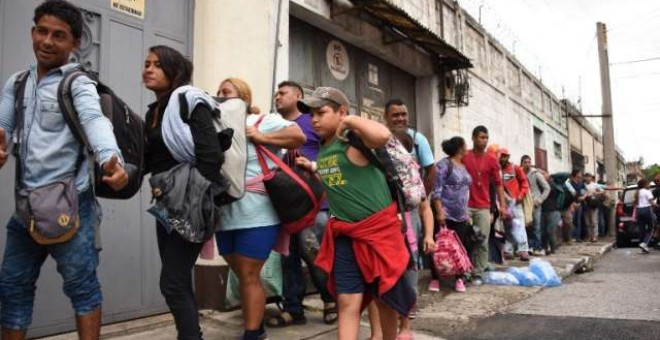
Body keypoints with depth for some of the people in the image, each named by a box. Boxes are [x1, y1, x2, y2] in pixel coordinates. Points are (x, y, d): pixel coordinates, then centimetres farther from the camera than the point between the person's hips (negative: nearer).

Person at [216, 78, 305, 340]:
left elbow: (298, 136, -13)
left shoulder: (262, 121, -3)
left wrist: (260, 137, -14)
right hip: (226, 217, 7)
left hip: (256, 217, -7)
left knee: (249, 276, -1)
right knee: (242, 276, 16)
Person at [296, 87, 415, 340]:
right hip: (344, 234, 6)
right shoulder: (322, 149, 9)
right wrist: (312, 168, 14)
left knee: (385, 297, 12)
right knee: (348, 302, 2)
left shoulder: (354, 140, -14)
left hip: (380, 229, -5)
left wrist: (350, 120, -23)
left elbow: (383, 135, -38)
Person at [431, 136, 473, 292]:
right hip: (446, 215, -7)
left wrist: (467, 213, 18)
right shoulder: (444, 164, -8)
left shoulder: (463, 166, 16)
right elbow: (436, 190, -14)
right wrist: (439, 212, -20)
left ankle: (459, 278, 13)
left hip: (461, 216, 7)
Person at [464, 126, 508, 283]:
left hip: (483, 207, 2)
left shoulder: (492, 160, 7)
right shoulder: (463, 157, 1)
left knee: (482, 242, 1)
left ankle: (478, 274, 10)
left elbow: (498, 184, 8)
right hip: (464, 206, -2)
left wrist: (503, 206, 2)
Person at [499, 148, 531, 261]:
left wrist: (521, 195, -5)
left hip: (515, 201, -1)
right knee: (507, 226, 8)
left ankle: (523, 250, -7)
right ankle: (509, 250, 14)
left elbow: (524, 182, 6)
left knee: (519, 225, -7)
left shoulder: (515, 168, 4)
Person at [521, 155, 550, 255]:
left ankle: (538, 247, 3)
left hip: (535, 204, -3)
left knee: (536, 226, -2)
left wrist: (540, 200, -7)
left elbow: (547, 188, -1)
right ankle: (531, 246, 12)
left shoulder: (536, 173, -3)